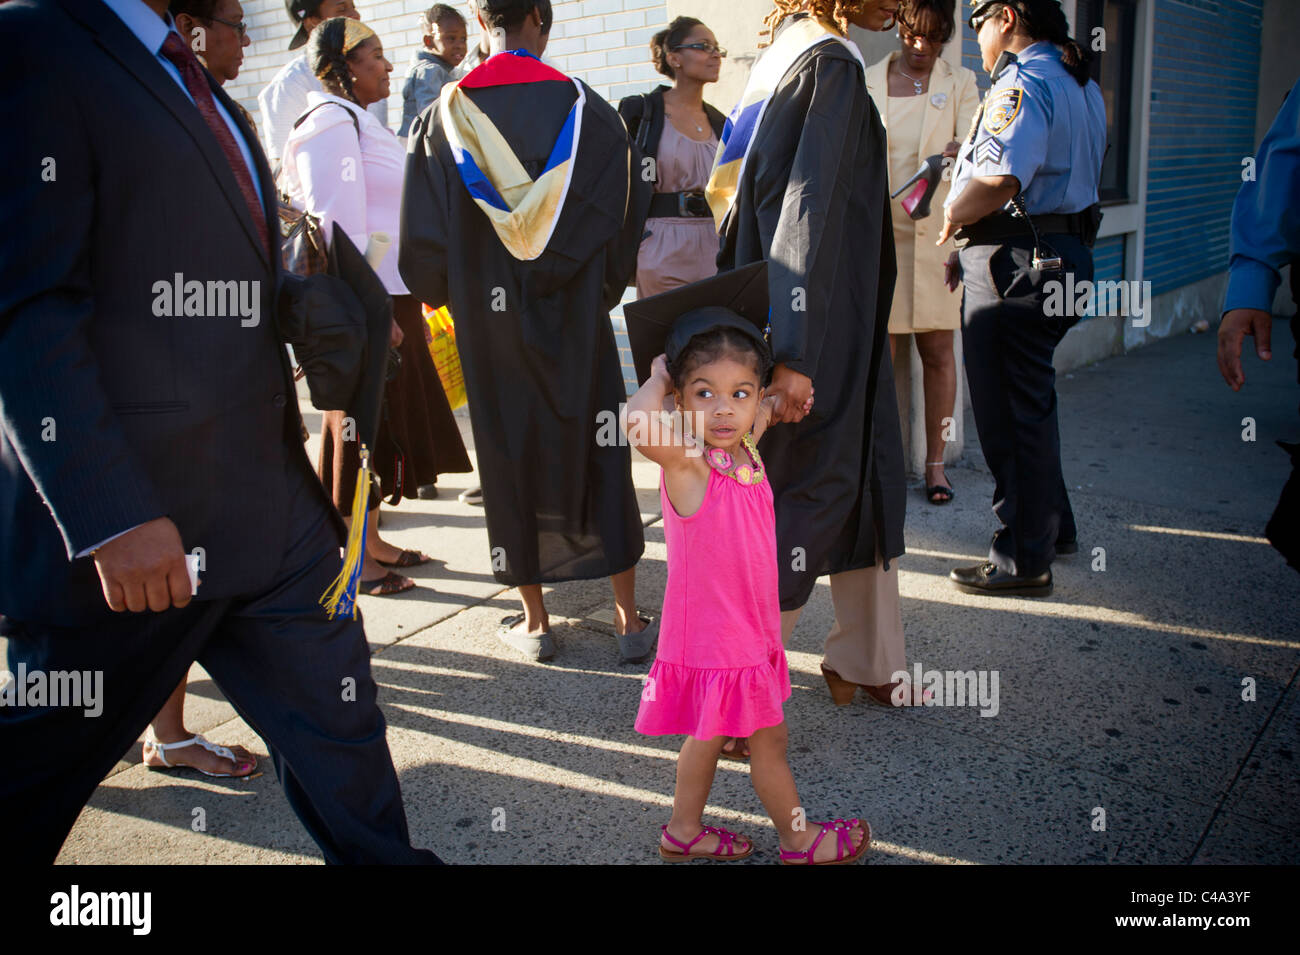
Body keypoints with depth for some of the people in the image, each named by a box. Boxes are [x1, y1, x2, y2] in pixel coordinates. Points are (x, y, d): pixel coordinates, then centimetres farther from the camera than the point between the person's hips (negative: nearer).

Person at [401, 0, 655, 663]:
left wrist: (437, 292, 18)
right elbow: (622, 215, 0)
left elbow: (425, 224, 0)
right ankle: (629, 617, 11)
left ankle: (534, 621, 16)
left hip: (488, 311, 0)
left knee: (510, 453, 9)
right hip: (575, 310, 0)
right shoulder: (585, 107, -3)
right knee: (597, 451, 8)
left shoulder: (448, 111, -3)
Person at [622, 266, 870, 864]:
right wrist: (659, 378, -27)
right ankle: (800, 840, 29)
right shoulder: (685, 460, -23)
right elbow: (637, 422, -44)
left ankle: (683, 831, 38)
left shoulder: (744, 449, 0)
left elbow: (764, 408, 25)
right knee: (768, 737, 9)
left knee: (709, 734, 21)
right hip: (713, 632, -7)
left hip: (748, 626, 8)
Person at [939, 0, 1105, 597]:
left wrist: (952, 216, -11)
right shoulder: (1082, 85, 18)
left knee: (1008, 413, -3)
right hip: (1067, 251, 10)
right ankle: (1053, 529, 32)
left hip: (1015, 260, -10)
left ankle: (1023, 560, 5)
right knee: (1030, 402, 20)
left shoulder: (1022, 82, -14)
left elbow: (999, 180, -29)